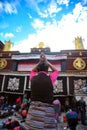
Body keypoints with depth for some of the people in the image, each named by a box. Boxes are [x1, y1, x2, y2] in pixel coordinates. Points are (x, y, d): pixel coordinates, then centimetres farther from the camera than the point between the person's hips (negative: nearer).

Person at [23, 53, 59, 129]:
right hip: (47, 109, -2)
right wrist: (46, 62, 18)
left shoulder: (33, 78, 1)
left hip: (34, 108, 3)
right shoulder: (50, 78, -6)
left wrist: (40, 62, 20)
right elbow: (56, 71, 17)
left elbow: (33, 71, 26)